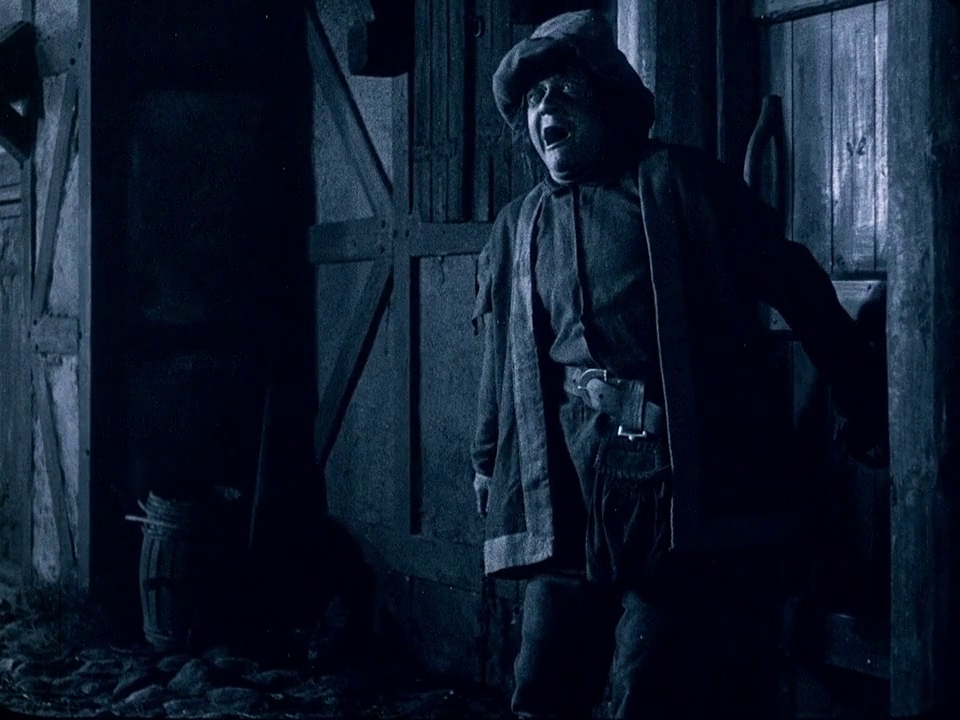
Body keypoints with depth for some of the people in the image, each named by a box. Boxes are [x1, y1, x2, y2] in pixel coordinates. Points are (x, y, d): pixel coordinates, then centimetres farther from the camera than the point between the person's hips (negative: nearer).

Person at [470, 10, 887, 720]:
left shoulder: (677, 183, 2)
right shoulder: (517, 228, 17)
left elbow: (796, 285, 1)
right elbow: (503, 358, 23)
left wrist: (867, 407, -2)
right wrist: (489, 462, 21)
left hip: (684, 481, -5)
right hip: (571, 487, 5)